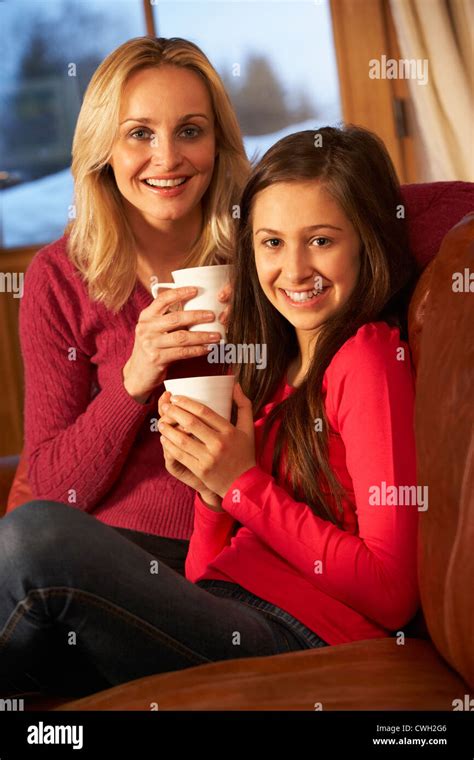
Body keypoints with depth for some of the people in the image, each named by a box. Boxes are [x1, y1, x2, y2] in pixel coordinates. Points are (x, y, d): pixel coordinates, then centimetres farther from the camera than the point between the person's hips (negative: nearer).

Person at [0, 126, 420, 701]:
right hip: (225, 620, 7)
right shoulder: (276, 367, 18)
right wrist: (210, 485, -4)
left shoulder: (368, 357, -6)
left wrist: (244, 483, -11)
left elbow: (391, 594, -12)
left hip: (297, 642, -7)